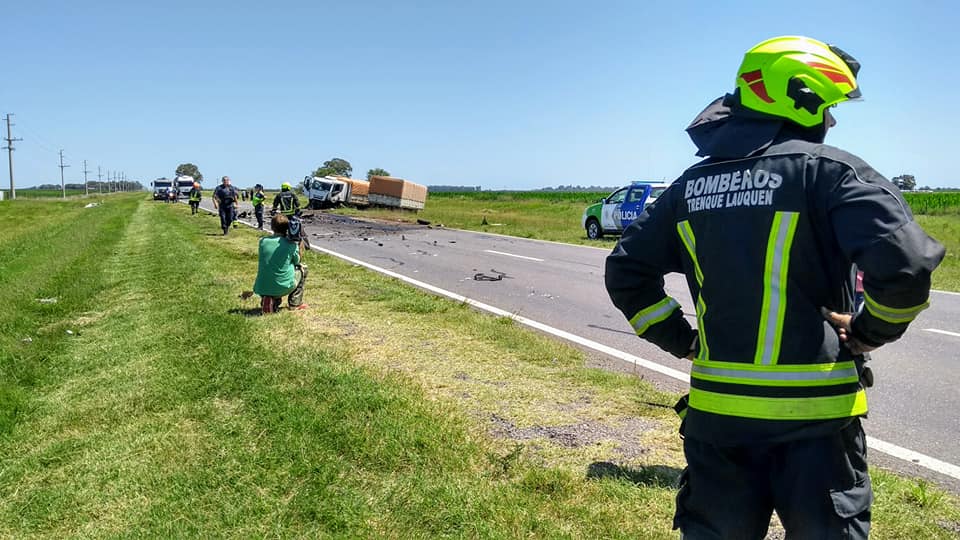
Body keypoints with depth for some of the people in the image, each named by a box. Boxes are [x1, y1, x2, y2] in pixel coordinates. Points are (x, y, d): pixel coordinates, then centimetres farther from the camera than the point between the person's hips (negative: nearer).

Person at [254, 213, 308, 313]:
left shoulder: (263, 241, 2)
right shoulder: (291, 245, -7)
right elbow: (297, 261, 11)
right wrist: (298, 242, 10)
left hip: (261, 289, 4)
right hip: (283, 288, -4)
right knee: (303, 268, 23)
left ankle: (269, 300, 13)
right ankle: (295, 303, 18)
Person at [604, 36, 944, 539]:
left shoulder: (692, 183, 7)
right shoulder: (828, 170, -9)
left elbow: (626, 270, 10)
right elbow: (905, 265, -21)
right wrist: (869, 332, -3)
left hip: (715, 410, 5)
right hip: (812, 413, -4)